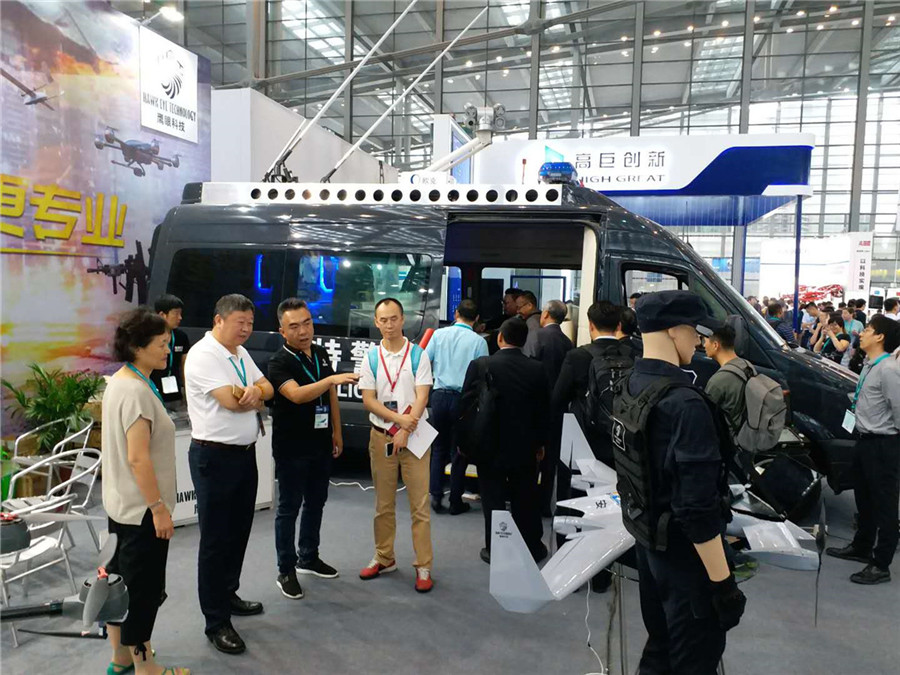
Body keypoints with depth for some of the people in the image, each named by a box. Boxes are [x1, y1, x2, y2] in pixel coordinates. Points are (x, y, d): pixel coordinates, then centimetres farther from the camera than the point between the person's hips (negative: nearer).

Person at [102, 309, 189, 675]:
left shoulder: (119, 381, 7)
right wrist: (158, 507, -21)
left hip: (121, 503, 10)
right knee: (144, 587, 4)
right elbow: (138, 458, -26)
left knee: (121, 579, 19)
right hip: (140, 508, -10)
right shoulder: (136, 391, -24)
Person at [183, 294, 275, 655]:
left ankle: (228, 594, 38)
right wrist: (255, 396, -4)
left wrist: (252, 392, -15)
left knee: (238, 531, 19)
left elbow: (268, 389, 8)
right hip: (215, 456, -9)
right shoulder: (203, 354, -16)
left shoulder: (241, 353, 12)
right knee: (216, 539, 2)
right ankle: (216, 622, 14)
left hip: (246, 453, 9)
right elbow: (230, 401, -24)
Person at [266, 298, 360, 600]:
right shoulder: (279, 363, -16)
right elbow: (297, 395, -34)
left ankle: (309, 557, 34)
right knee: (289, 507, 4)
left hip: (320, 444, 7)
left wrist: (337, 433, 14)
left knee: (316, 502, 17)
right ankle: (286, 571, 16)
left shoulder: (321, 354, 5)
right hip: (292, 447, -6)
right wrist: (332, 379, -46)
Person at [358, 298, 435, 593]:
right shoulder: (371, 357, 2)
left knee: (420, 504, 0)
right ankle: (384, 558, 28)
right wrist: (399, 419, -14)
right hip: (381, 435, 2)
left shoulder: (418, 355, -4)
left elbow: (421, 397, -8)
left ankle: (423, 566, 10)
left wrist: (405, 431, -15)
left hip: (415, 435, -2)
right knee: (383, 503, 13)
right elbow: (368, 401, -3)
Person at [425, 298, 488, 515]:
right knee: (459, 452, 11)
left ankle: (436, 496, 10)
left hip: (440, 396, 2)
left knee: (439, 448, 17)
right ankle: (456, 502, 17)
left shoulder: (439, 334, 0)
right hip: (463, 399, -2)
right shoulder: (479, 341, -7)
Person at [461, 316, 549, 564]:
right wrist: (540, 443, 13)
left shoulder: (480, 365, -14)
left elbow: (466, 405, -8)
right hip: (525, 446, 2)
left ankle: (495, 549, 18)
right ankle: (532, 547, 27)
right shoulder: (537, 369, -8)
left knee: (494, 498, 9)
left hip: (490, 445, -2)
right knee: (525, 499, 15)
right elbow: (544, 410, 0)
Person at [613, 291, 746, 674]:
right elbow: (698, 508, -26)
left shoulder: (629, 387, 2)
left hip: (645, 539, 8)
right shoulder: (683, 403, -27)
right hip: (683, 551, -8)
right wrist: (722, 581, -19)